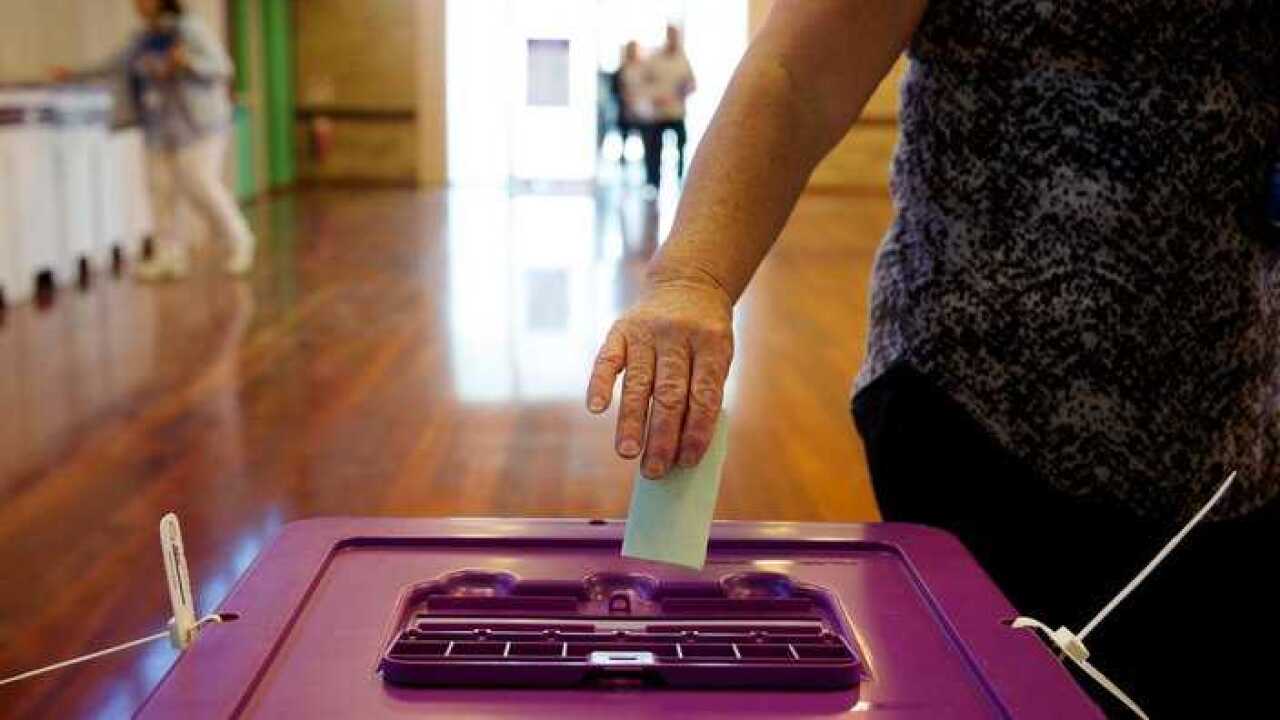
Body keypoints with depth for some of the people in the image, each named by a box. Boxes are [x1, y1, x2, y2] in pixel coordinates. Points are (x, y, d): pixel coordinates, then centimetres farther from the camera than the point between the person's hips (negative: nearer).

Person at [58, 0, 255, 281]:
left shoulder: (189, 28, -8)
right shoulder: (144, 39, 12)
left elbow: (222, 67, -12)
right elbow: (114, 65, 23)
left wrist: (187, 62, -28)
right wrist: (75, 75, 22)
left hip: (196, 123, -7)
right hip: (162, 128, 7)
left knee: (200, 186, -11)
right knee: (162, 189, -2)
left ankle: (240, 242, 6)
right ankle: (169, 257, 0)